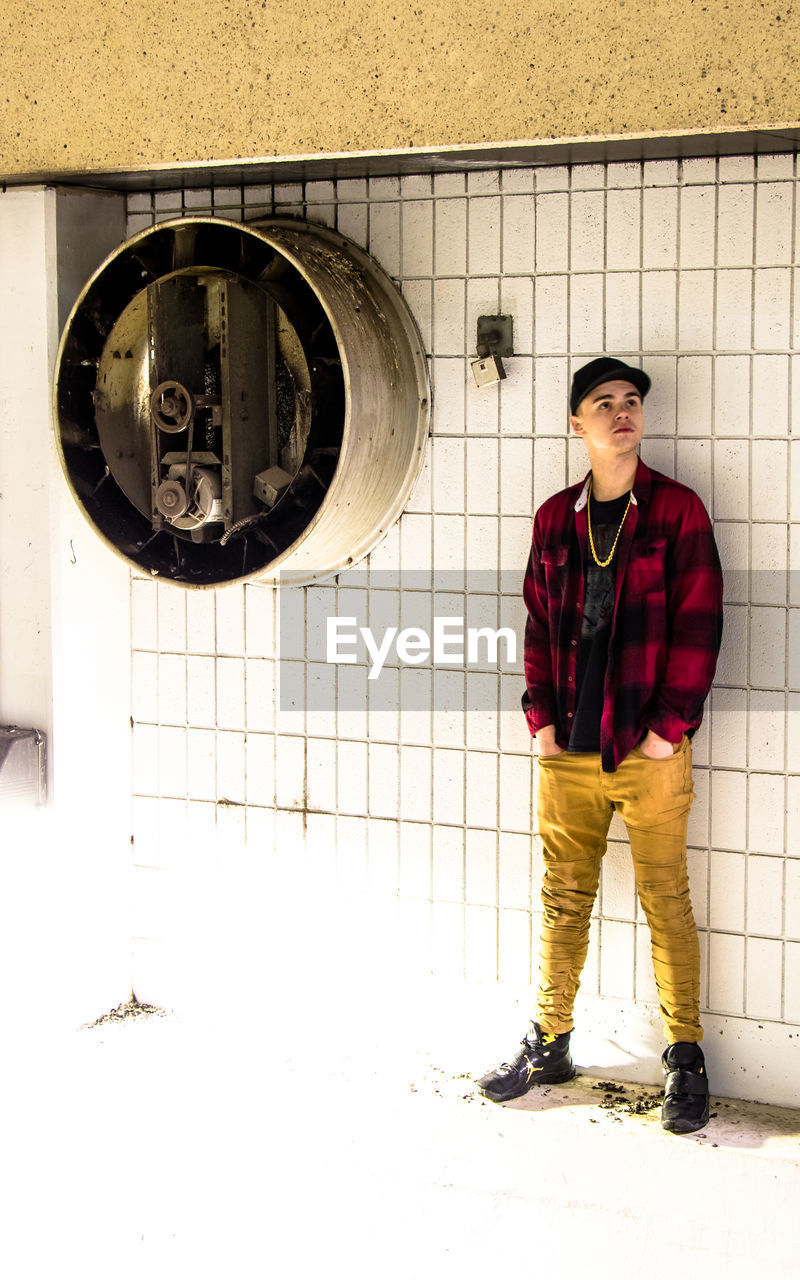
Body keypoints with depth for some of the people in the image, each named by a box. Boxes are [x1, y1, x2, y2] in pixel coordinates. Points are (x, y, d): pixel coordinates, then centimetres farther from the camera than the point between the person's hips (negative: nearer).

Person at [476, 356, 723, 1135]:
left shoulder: (677, 510, -3)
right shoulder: (555, 518, 9)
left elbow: (697, 625, -6)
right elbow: (539, 623, 12)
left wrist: (670, 725, -11)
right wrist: (541, 716, 3)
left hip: (649, 749, -4)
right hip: (569, 749, 4)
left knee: (665, 902, 2)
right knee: (564, 897, 12)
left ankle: (685, 1058, 12)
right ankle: (549, 1044, 24)